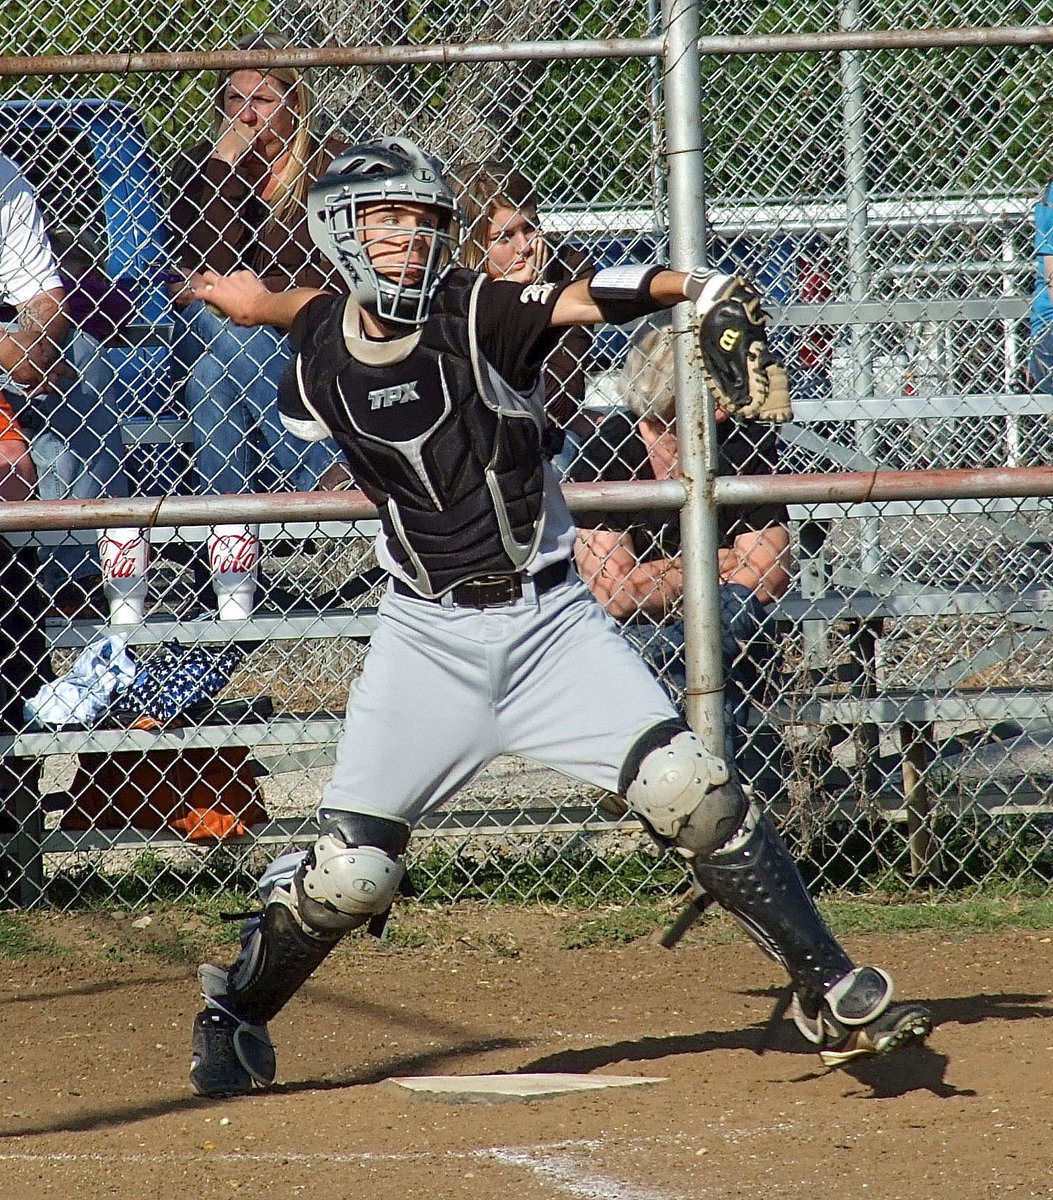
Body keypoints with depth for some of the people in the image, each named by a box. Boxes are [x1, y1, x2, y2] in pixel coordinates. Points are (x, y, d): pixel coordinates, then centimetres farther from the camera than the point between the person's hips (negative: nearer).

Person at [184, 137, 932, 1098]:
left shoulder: (480, 315, -12)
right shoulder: (323, 359, -3)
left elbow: (594, 298, -31)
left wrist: (705, 290, -43)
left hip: (551, 621, -1)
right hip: (427, 638, 1)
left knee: (691, 792, -13)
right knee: (348, 871, -3)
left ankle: (833, 991, -5)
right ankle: (233, 1018, 22)